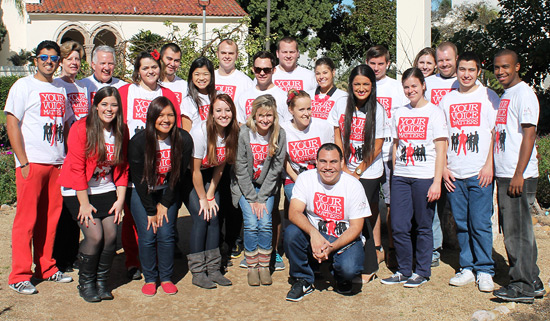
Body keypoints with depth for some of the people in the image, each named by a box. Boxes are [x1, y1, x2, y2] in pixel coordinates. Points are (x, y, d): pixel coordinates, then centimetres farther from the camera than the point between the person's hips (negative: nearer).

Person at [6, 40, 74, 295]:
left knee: (51, 218, 9)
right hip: (32, 162, -5)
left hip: (57, 163, 5)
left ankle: (46, 268, 21)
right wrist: (23, 162, -12)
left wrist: (67, 157, 12)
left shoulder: (60, 89, 17)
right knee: (27, 219, -3)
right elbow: (12, 123, -6)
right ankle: (19, 276, 5)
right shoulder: (24, 85, 0)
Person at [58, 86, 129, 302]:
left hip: (106, 190, 5)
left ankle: (101, 282, 13)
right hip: (78, 191, -4)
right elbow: (77, 169, -14)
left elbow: (122, 168, 5)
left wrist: (120, 200, -2)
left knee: (111, 234, -7)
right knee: (95, 235, -14)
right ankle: (86, 283, 8)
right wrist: (84, 203, -14)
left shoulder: (121, 131, 1)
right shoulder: (81, 128, -14)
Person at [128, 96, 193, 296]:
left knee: (166, 234, -6)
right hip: (142, 193, -1)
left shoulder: (183, 140, -15)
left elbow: (179, 175, -7)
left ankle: (166, 278, 11)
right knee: (147, 236, -7)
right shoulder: (138, 142, -20)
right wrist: (150, 210, -12)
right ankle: (150, 279, 11)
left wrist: (164, 204, -7)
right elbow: (139, 179, -14)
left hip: (169, 192, 1)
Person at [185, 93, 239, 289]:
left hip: (209, 176, 5)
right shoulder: (200, 133, -26)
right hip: (188, 176, -5)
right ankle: (197, 272, -4)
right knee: (201, 218, -14)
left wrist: (210, 195, -3)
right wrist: (203, 199, -11)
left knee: (214, 217, -6)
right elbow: (195, 170, -19)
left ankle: (213, 269, 5)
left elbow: (220, 167, -1)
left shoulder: (232, 134, -10)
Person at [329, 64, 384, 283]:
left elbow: (377, 147, -6)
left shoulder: (377, 110, -7)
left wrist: (357, 172, -7)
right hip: (346, 171, 3)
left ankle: (368, 267, 7)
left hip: (368, 173, -3)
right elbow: (338, 137, 6)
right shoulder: (341, 105, 2)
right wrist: (343, 168, -1)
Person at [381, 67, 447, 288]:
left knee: (423, 227, 4)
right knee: (398, 226, 3)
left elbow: (440, 150, -5)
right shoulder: (399, 113, 13)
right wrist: (394, 175, 11)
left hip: (425, 177, -4)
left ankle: (422, 272, 18)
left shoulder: (434, 112, -1)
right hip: (400, 177, 4)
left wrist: (437, 181, -11)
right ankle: (403, 271, 18)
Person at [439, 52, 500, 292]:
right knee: (461, 224, 8)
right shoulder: (447, 100, 13)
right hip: (454, 173, 3)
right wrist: (443, 167, 5)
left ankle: (484, 270, 10)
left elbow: (496, 133, 0)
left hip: (480, 173, -3)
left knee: (480, 223, -3)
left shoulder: (488, 97, 4)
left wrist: (489, 165, -9)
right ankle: (467, 268, 19)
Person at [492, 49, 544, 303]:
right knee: (514, 230, 13)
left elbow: (528, 135, -16)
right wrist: (495, 169, 18)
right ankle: (533, 283, 22)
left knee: (517, 231, -5)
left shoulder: (523, 93, -9)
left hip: (519, 176, -9)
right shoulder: (504, 96, 19)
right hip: (504, 175, 9)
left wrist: (518, 174, -20)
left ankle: (523, 286, 5)